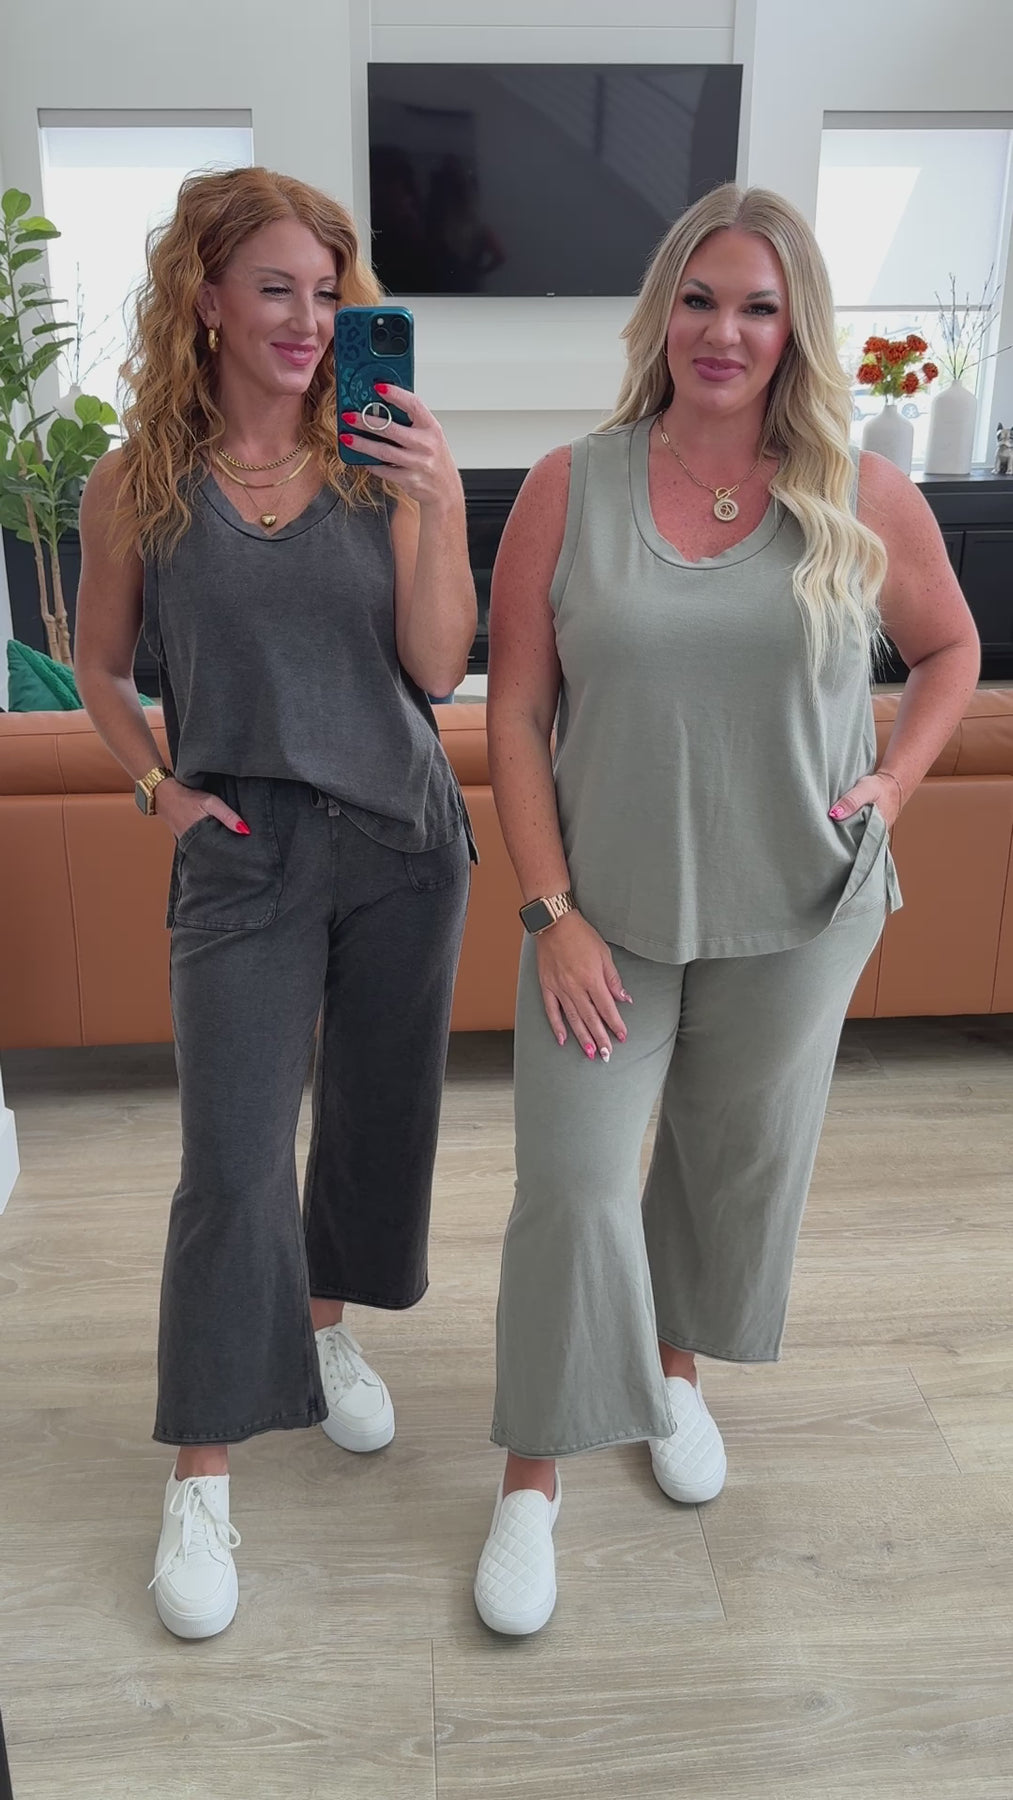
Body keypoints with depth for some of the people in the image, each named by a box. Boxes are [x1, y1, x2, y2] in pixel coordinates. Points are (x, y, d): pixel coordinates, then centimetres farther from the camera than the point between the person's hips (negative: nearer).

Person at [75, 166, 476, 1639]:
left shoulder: (381, 459, -2)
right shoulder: (141, 483, -3)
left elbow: (437, 666, -8)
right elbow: (101, 664, 10)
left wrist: (438, 509, -20)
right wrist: (157, 785, -3)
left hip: (402, 839, 2)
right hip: (243, 854, -2)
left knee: (380, 1113, 15)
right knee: (232, 1161, -4)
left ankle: (326, 1324, 42)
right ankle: (201, 1477, 13)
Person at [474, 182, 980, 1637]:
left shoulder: (865, 502, -4)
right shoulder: (570, 490, -6)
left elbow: (951, 651, 13)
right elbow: (516, 713, -5)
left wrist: (894, 781, -4)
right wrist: (551, 912, -11)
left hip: (791, 917, 2)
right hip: (607, 912, -1)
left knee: (742, 1162, 17)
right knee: (572, 1184, 0)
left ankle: (677, 1365, 47)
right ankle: (533, 1478, 21)